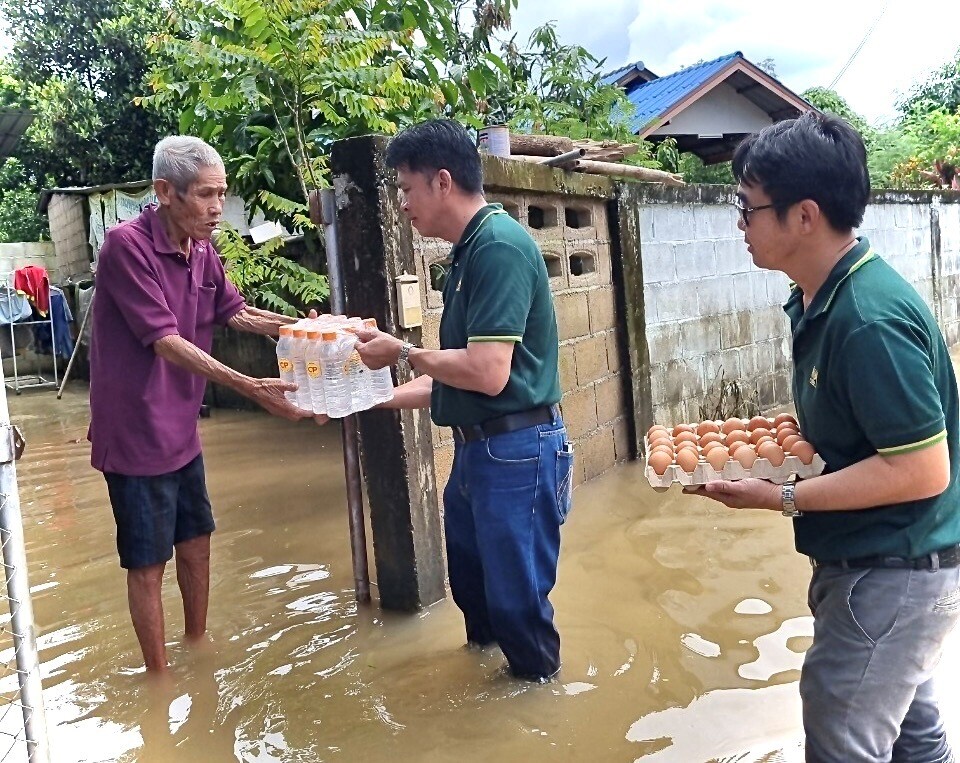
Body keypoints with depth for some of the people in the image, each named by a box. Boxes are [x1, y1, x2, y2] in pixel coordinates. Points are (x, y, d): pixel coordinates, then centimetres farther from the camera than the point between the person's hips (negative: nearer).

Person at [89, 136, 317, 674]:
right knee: (148, 563, 6)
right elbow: (168, 344, -26)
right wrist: (253, 388, -31)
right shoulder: (126, 245, -20)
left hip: (181, 429, 8)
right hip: (136, 433, -7)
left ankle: (198, 647, 40)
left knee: (196, 542, 20)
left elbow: (238, 314, 14)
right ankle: (159, 675, 23)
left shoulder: (202, 251, 1)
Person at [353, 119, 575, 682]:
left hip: (516, 451, -9)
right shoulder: (471, 252, 12)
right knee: (473, 586, 25)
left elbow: (487, 373, -26)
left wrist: (403, 353, -12)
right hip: (479, 447, 10)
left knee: (516, 595, 8)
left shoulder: (499, 246, -18)